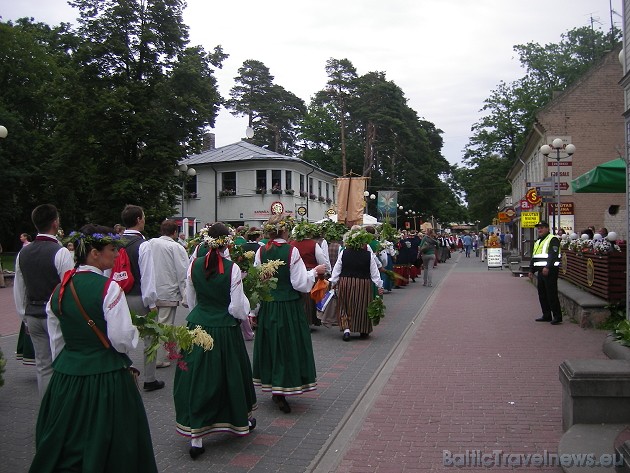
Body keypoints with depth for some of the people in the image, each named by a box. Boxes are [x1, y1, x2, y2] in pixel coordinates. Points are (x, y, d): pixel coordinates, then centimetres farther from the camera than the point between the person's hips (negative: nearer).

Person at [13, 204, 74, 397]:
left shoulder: (23, 253, 5)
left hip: (33, 316, 6)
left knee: (43, 366, 14)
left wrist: (24, 317, 21)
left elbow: (19, 290, 11)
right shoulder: (61, 252, -15)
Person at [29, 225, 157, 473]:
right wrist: (135, 332, 0)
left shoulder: (59, 290, 2)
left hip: (65, 377, 6)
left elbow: (56, 341, 9)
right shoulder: (108, 288, -17)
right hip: (106, 377, -6)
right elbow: (123, 340, -21)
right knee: (104, 445, 11)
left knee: (66, 444, 21)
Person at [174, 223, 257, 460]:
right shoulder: (232, 268, -15)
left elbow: (191, 300, 8)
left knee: (198, 379, 8)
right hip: (225, 331, -2)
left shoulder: (194, 265, -3)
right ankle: (242, 420, 38)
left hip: (197, 327, 3)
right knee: (230, 374, 16)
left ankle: (195, 438, 10)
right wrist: (246, 314, 7)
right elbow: (238, 307, -14)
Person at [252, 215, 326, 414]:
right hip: (289, 306, -4)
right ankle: (281, 391, 3)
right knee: (289, 345, 5)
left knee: (270, 344, 15)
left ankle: (271, 385, 26)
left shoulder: (261, 252, -2)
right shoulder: (292, 251, -14)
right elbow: (300, 283, -14)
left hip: (267, 306, 4)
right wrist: (315, 271, 2)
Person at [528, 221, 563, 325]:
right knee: (542, 294, 11)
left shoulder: (553, 240, -7)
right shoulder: (537, 242, 22)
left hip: (550, 271, -9)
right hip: (541, 271, 9)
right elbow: (533, 257, 26)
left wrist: (547, 267, -26)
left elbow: (553, 255, -18)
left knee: (552, 294, -9)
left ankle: (557, 316, -3)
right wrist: (531, 270, 21)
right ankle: (546, 315, 19)